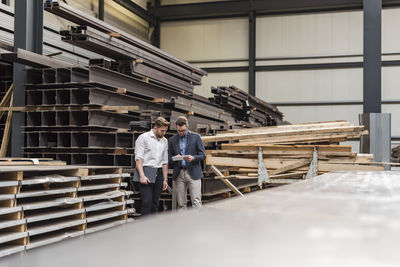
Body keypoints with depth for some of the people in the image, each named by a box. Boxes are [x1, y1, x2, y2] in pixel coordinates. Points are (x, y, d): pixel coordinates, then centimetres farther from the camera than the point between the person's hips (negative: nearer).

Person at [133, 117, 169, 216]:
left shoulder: (165, 141, 17)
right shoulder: (143, 137, 0)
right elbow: (138, 158, -6)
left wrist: (165, 179, 14)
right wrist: (142, 176, -16)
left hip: (159, 173, 5)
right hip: (146, 171, -5)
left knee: (155, 203, 4)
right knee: (147, 202, -12)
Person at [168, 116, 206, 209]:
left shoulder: (196, 137, 2)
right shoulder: (173, 139, 10)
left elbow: (203, 155, 1)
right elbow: (169, 158, 11)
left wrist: (193, 158, -19)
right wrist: (175, 158, -12)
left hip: (193, 173, -3)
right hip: (178, 174, 3)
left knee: (196, 201, -8)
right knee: (181, 203, 5)